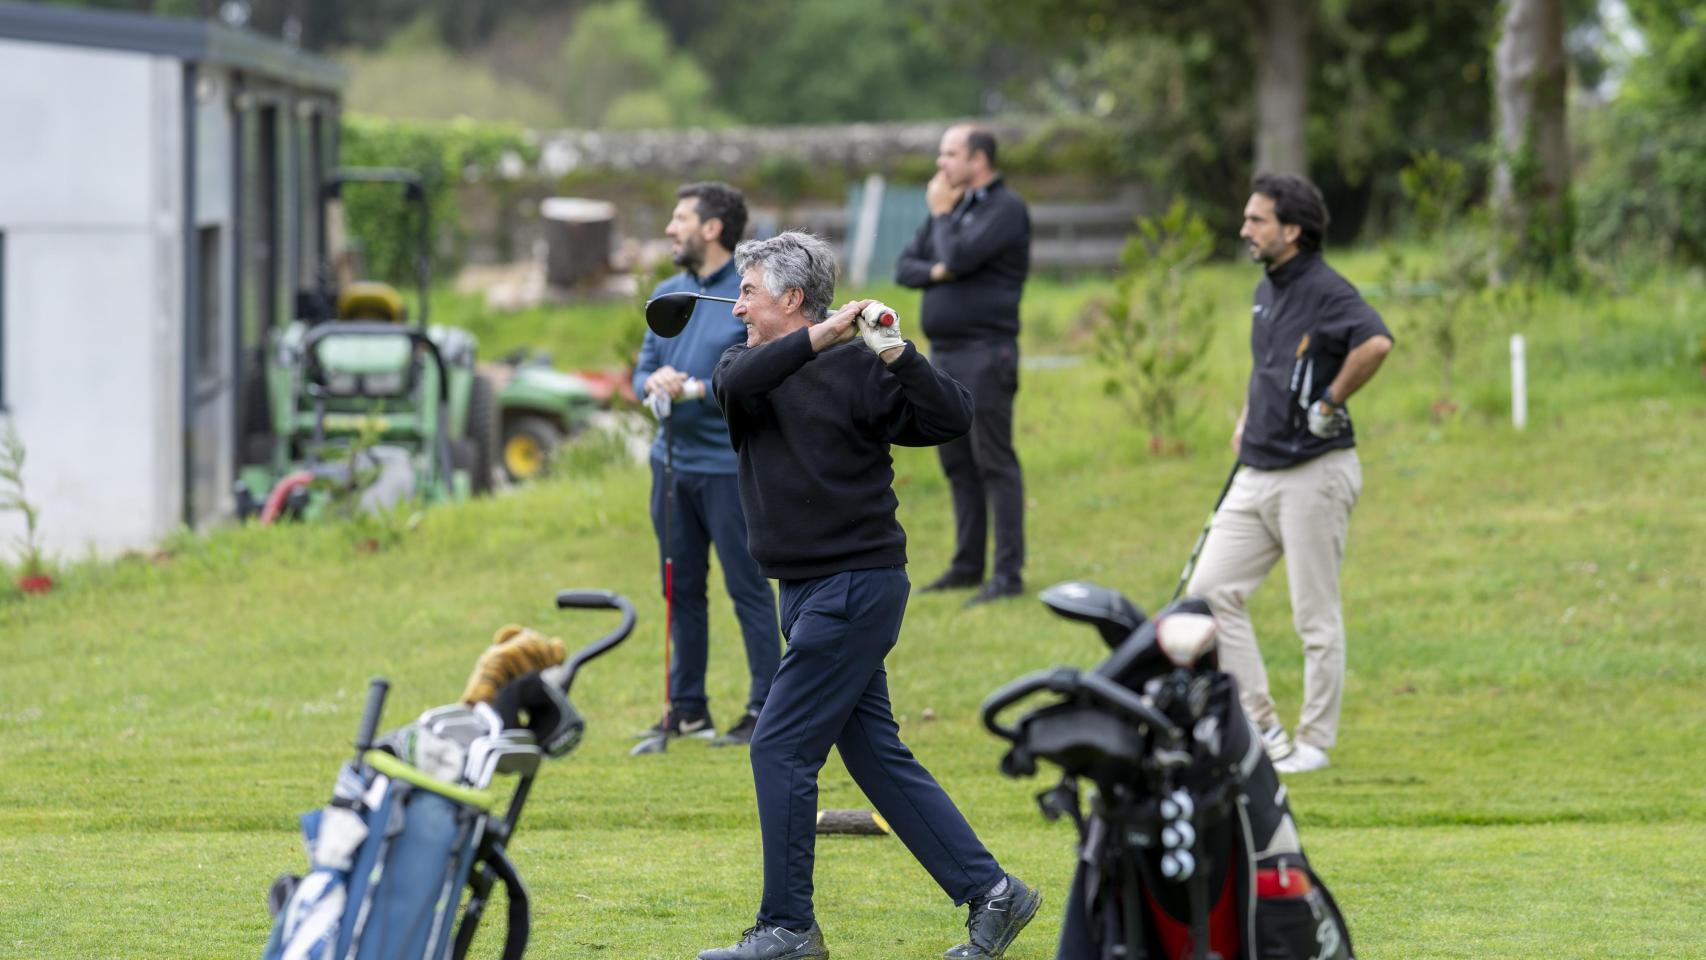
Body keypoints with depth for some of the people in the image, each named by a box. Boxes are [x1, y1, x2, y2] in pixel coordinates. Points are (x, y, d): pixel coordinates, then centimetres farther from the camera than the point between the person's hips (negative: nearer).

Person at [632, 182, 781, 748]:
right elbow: (644, 369, 15)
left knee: (748, 589, -2)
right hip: (672, 462, 7)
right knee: (682, 588, 13)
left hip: (730, 467, -7)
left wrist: (695, 390, -19)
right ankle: (687, 707, 22)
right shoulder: (667, 295, 12)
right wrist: (653, 385, -8)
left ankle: (766, 711, 3)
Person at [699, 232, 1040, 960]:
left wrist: (899, 357, -31)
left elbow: (953, 420, -18)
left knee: (781, 749, -8)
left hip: (855, 586, -8)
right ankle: (990, 892, 13)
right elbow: (736, 383, -15)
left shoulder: (856, 370, -9)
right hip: (809, 592, 8)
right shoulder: (751, 366, 9)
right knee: (874, 755, 9)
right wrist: (816, 338, -28)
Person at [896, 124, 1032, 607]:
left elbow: (961, 256, -21)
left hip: (984, 352, -9)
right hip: (944, 352, 9)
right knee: (957, 464, 12)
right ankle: (967, 564, 19)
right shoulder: (953, 205, 17)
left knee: (994, 462, -8)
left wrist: (942, 214, -5)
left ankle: (1008, 572, -7)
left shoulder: (1006, 209, -9)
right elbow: (905, 267, 14)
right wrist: (935, 272, -8)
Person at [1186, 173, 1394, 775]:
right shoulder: (1267, 291, 14)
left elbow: (1375, 343, -34)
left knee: (1316, 616, -1)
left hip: (1314, 474, -9)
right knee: (1210, 590, 3)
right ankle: (1259, 725, 8)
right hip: (1257, 475, 9)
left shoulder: (1324, 291, -15)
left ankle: (1315, 742, 8)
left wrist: (1329, 405, -23)